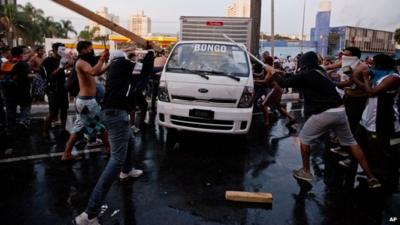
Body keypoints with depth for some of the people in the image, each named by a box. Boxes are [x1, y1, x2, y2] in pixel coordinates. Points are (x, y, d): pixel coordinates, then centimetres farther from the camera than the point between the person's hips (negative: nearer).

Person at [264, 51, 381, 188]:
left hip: (323, 114, -7)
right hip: (340, 111, 7)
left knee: (304, 138, 14)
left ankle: (305, 172, 20)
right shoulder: (321, 72, 21)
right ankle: (371, 177, 15)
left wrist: (272, 73, 20)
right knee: (351, 142, 15)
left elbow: (285, 83, 5)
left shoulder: (305, 75, -2)